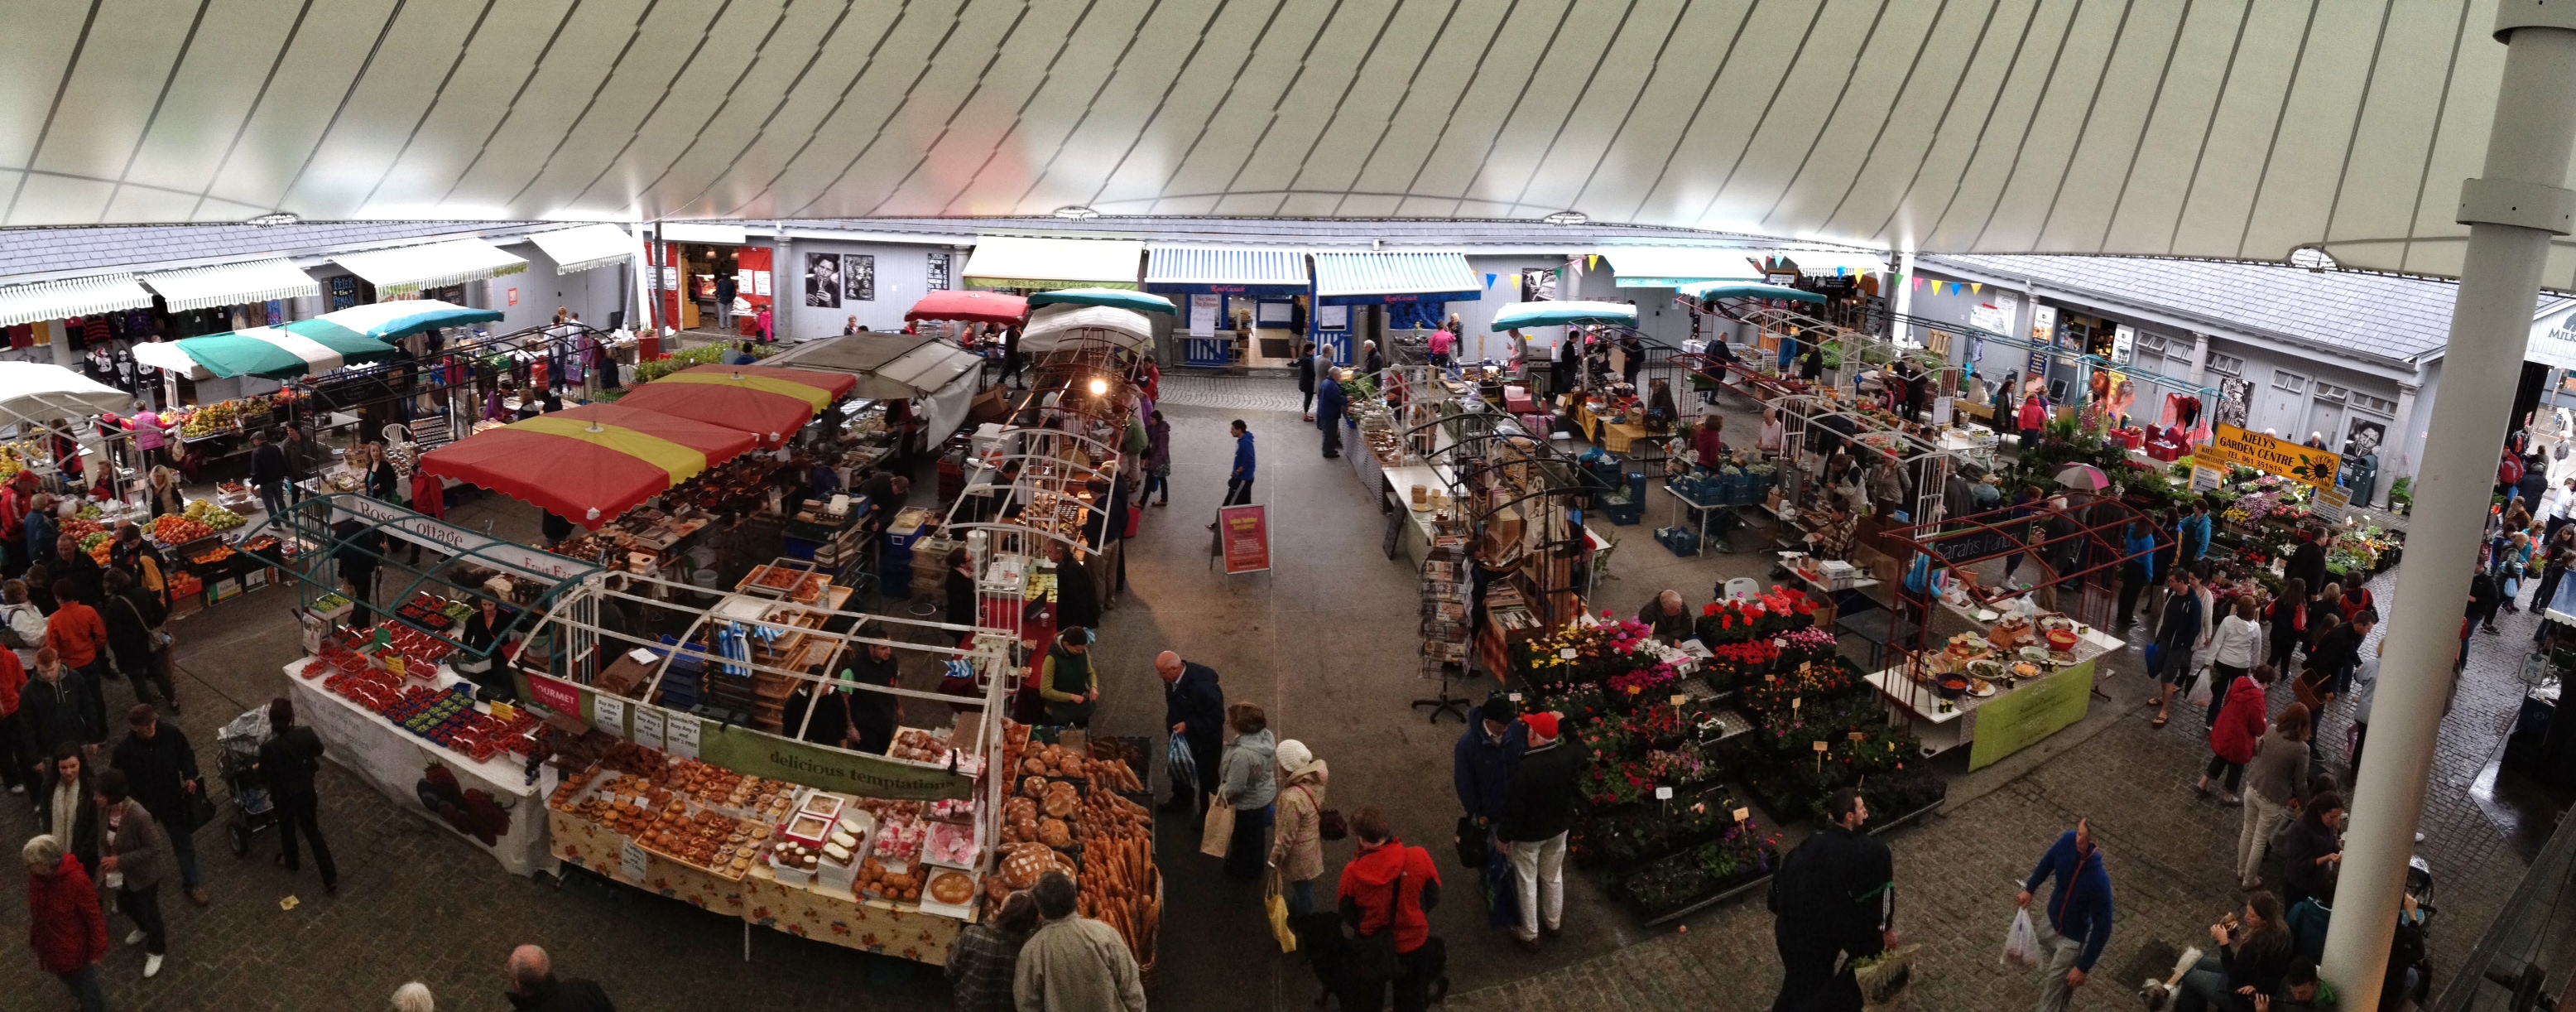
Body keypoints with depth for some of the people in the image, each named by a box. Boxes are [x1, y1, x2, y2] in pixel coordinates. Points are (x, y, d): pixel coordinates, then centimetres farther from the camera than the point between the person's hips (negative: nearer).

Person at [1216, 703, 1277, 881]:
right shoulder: (1266, 735, -16)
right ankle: (1253, 867, 55)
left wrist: (1221, 793, -10)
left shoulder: (1243, 754, -41)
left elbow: (1235, 787, -30)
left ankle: (1245, 871, 45)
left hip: (1250, 801, -8)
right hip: (1266, 792, 8)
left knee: (1245, 837, 20)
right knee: (1256, 833, 31)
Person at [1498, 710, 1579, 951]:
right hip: (1559, 827, 6)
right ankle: (1553, 923, 45)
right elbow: (1580, 751, 11)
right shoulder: (1569, 755, -17)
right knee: (1553, 877, 26)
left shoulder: (1524, 768, -34)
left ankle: (1530, 935, 28)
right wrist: (1562, 722, 14)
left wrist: (1504, 835, -10)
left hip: (1529, 834, -5)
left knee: (1528, 884, 14)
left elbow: (1513, 807, -25)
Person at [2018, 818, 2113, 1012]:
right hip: (2051, 920, 6)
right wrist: (2029, 889, 11)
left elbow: (2103, 927, -27)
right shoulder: (2069, 840, -24)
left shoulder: (2099, 881, -39)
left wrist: (2083, 967, -21)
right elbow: (2049, 860, 1)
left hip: (2074, 937, -6)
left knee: (2054, 986, 9)